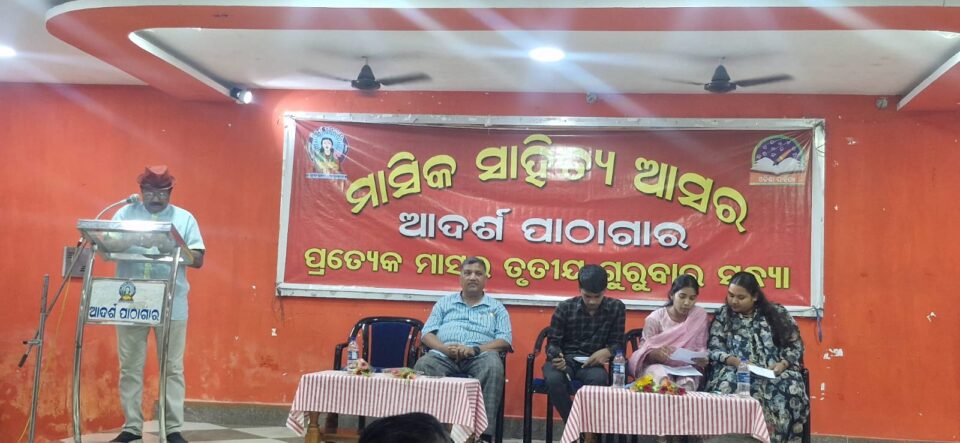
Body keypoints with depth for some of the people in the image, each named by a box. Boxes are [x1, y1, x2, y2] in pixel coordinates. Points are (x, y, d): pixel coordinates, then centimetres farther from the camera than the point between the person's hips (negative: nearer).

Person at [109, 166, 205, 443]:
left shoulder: (184, 218, 7)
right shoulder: (125, 214, 9)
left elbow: (198, 259, 2)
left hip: (171, 305, -1)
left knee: (172, 367, 3)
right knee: (130, 367, 5)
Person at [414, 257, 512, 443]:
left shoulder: (496, 307, 19)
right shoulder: (444, 303, 23)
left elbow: (505, 340, 5)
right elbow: (427, 334, 13)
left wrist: (475, 349, -13)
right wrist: (445, 348, -10)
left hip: (479, 356, -1)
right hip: (444, 355, 1)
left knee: (493, 365, -36)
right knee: (423, 365, -33)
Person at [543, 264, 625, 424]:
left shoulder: (616, 308, 4)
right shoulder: (565, 307, 1)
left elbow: (618, 343, 6)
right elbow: (553, 341, 4)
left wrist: (607, 351, -19)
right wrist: (556, 356, -21)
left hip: (591, 362, 0)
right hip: (565, 359, 0)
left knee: (598, 379, -37)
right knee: (553, 379, -35)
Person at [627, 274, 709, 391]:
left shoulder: (700, 316, 1)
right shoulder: (655, 318, -5)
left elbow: (700, 347, 4)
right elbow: (644, 352, -6)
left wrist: (702, 359, -20)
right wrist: (658, 352, -30)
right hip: (657, 365, -1)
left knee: (688, 383, -33)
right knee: (663, 379, -35)